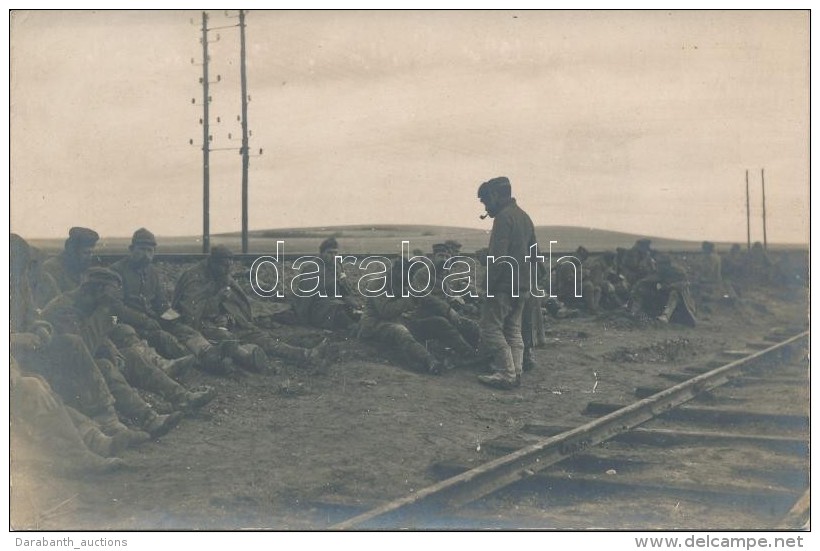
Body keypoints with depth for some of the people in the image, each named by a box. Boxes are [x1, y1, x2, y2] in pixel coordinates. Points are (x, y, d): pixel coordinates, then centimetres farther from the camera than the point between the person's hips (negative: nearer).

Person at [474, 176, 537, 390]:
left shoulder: (504, 216, -12)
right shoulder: (524, 217, 18)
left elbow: (498, 255, -21)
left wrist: (488, 284, -18)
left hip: (504, 284, -9)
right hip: (522, 286, 9)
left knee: (491, 328, -4)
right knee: (514, 330, 13)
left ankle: (506, 374, -8)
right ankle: (516, 372, 11)